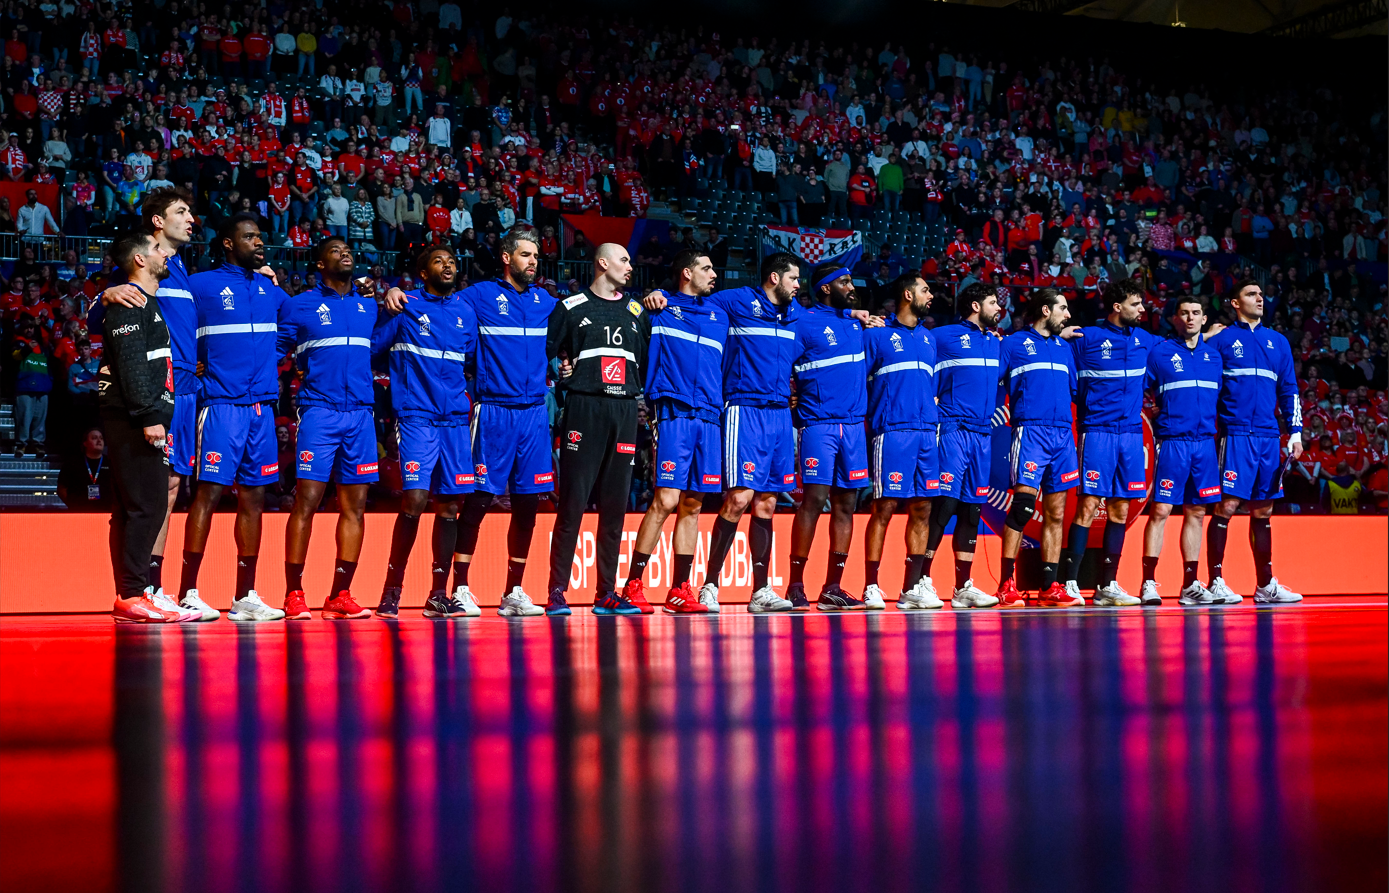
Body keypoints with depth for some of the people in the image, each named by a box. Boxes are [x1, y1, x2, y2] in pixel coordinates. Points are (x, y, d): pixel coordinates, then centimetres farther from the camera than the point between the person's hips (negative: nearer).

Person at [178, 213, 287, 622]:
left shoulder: (269, 288, 16)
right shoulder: (201, 285, -1)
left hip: (262, 405, 6)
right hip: (222, 404, -6)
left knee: (253, 497, 7)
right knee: (209, 492, -9)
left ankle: (245, 596, 12)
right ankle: (188, 593, -6)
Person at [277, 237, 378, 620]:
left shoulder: (369, 307, 17)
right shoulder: (300, 306, 4)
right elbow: (271, 351, 5)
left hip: (361, 413, 5)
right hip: (319, 412, -5)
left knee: (355, 505, 2)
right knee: (307, 499, -10)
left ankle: (339, 596, 6)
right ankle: (293, 595, -6)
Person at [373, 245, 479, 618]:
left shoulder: (466, 311, 15)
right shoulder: (405, 306, 3)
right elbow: (369, 344, 4)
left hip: (455, 419, 5)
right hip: (416, 416, -5)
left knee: (450, 504, 3)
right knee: (414, 499, -14)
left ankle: (439, 594, 10)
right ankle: (392, 590, -4)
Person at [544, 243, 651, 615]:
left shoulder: (637, 312, 18)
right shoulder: (571, 308, 5)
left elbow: (648, 358, 22)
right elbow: (543, 351, 6)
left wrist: (638, 388, 9)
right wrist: (564, 369, -5)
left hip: (625, 412, 4)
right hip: (584, 408, -4)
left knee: (615, 506, 4)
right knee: (572, 504, -7)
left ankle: (606, 591, 8)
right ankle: (557, 591, -6)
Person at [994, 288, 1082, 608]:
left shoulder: (1064, 348, 21)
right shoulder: (1014, 343, 4)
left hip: (1063, 434, 6)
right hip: (1030, 430, -6)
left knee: (1055, 513, 5)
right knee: (1023, 504, -15)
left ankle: (1049, 587, 8)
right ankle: (1007, 585, -13)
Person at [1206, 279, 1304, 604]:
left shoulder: (1278, 342, 16)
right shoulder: (1221, 340, 3)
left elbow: (1289, 389, 16)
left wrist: (1295, 432, 8)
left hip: (1269, 437, 5)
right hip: (1236, 435, -5)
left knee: (1263, 510, 8)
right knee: (1227, 506, -10)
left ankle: (1266, 585, 13)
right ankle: (1216, 582, -6)